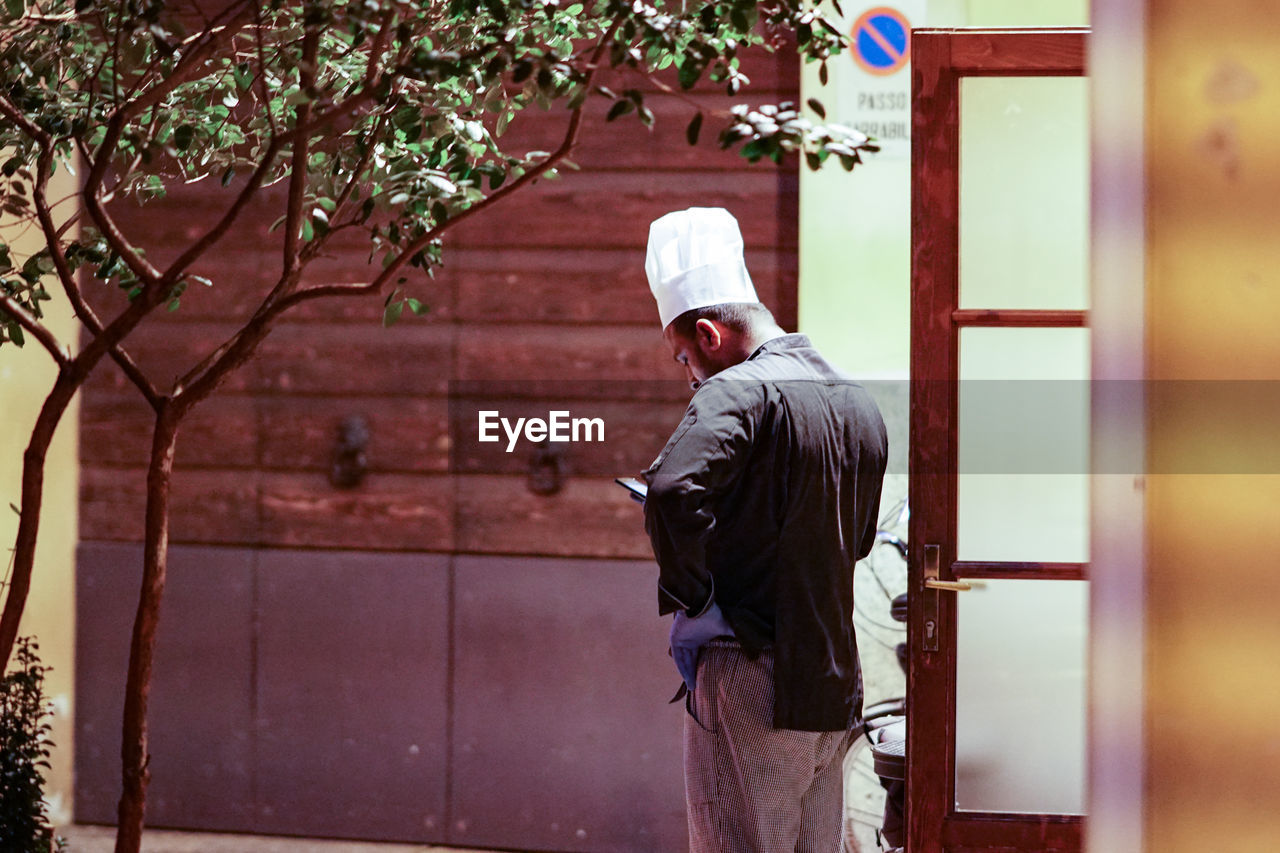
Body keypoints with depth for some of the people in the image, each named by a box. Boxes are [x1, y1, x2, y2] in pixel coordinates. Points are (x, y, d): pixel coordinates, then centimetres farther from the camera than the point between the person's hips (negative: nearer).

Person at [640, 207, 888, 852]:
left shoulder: (740, 391, -12)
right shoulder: (859, 403, 14)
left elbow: (674, 489, -30)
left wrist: (693, 602, -17)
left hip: (752, 678, -8)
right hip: (835, 684, 8)